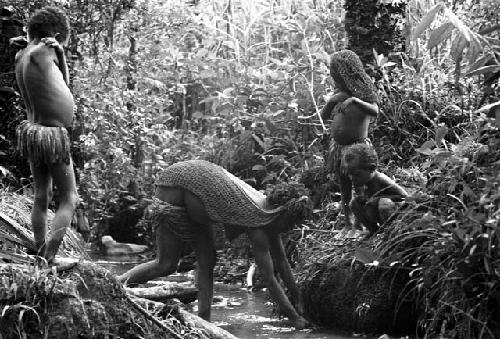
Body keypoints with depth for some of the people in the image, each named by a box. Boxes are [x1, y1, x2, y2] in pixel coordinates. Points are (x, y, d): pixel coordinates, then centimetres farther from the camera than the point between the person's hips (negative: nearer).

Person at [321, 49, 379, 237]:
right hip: (338, 147, 6)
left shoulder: (364, 90, -7)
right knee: (344, 188, 11)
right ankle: (348, 224, 19)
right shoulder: (340, 92, 9)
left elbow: (375, 111, -23)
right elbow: (324, 115, 13)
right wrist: (331, 101, -5)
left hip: (358, 146, -6)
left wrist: (355, 100, -34)